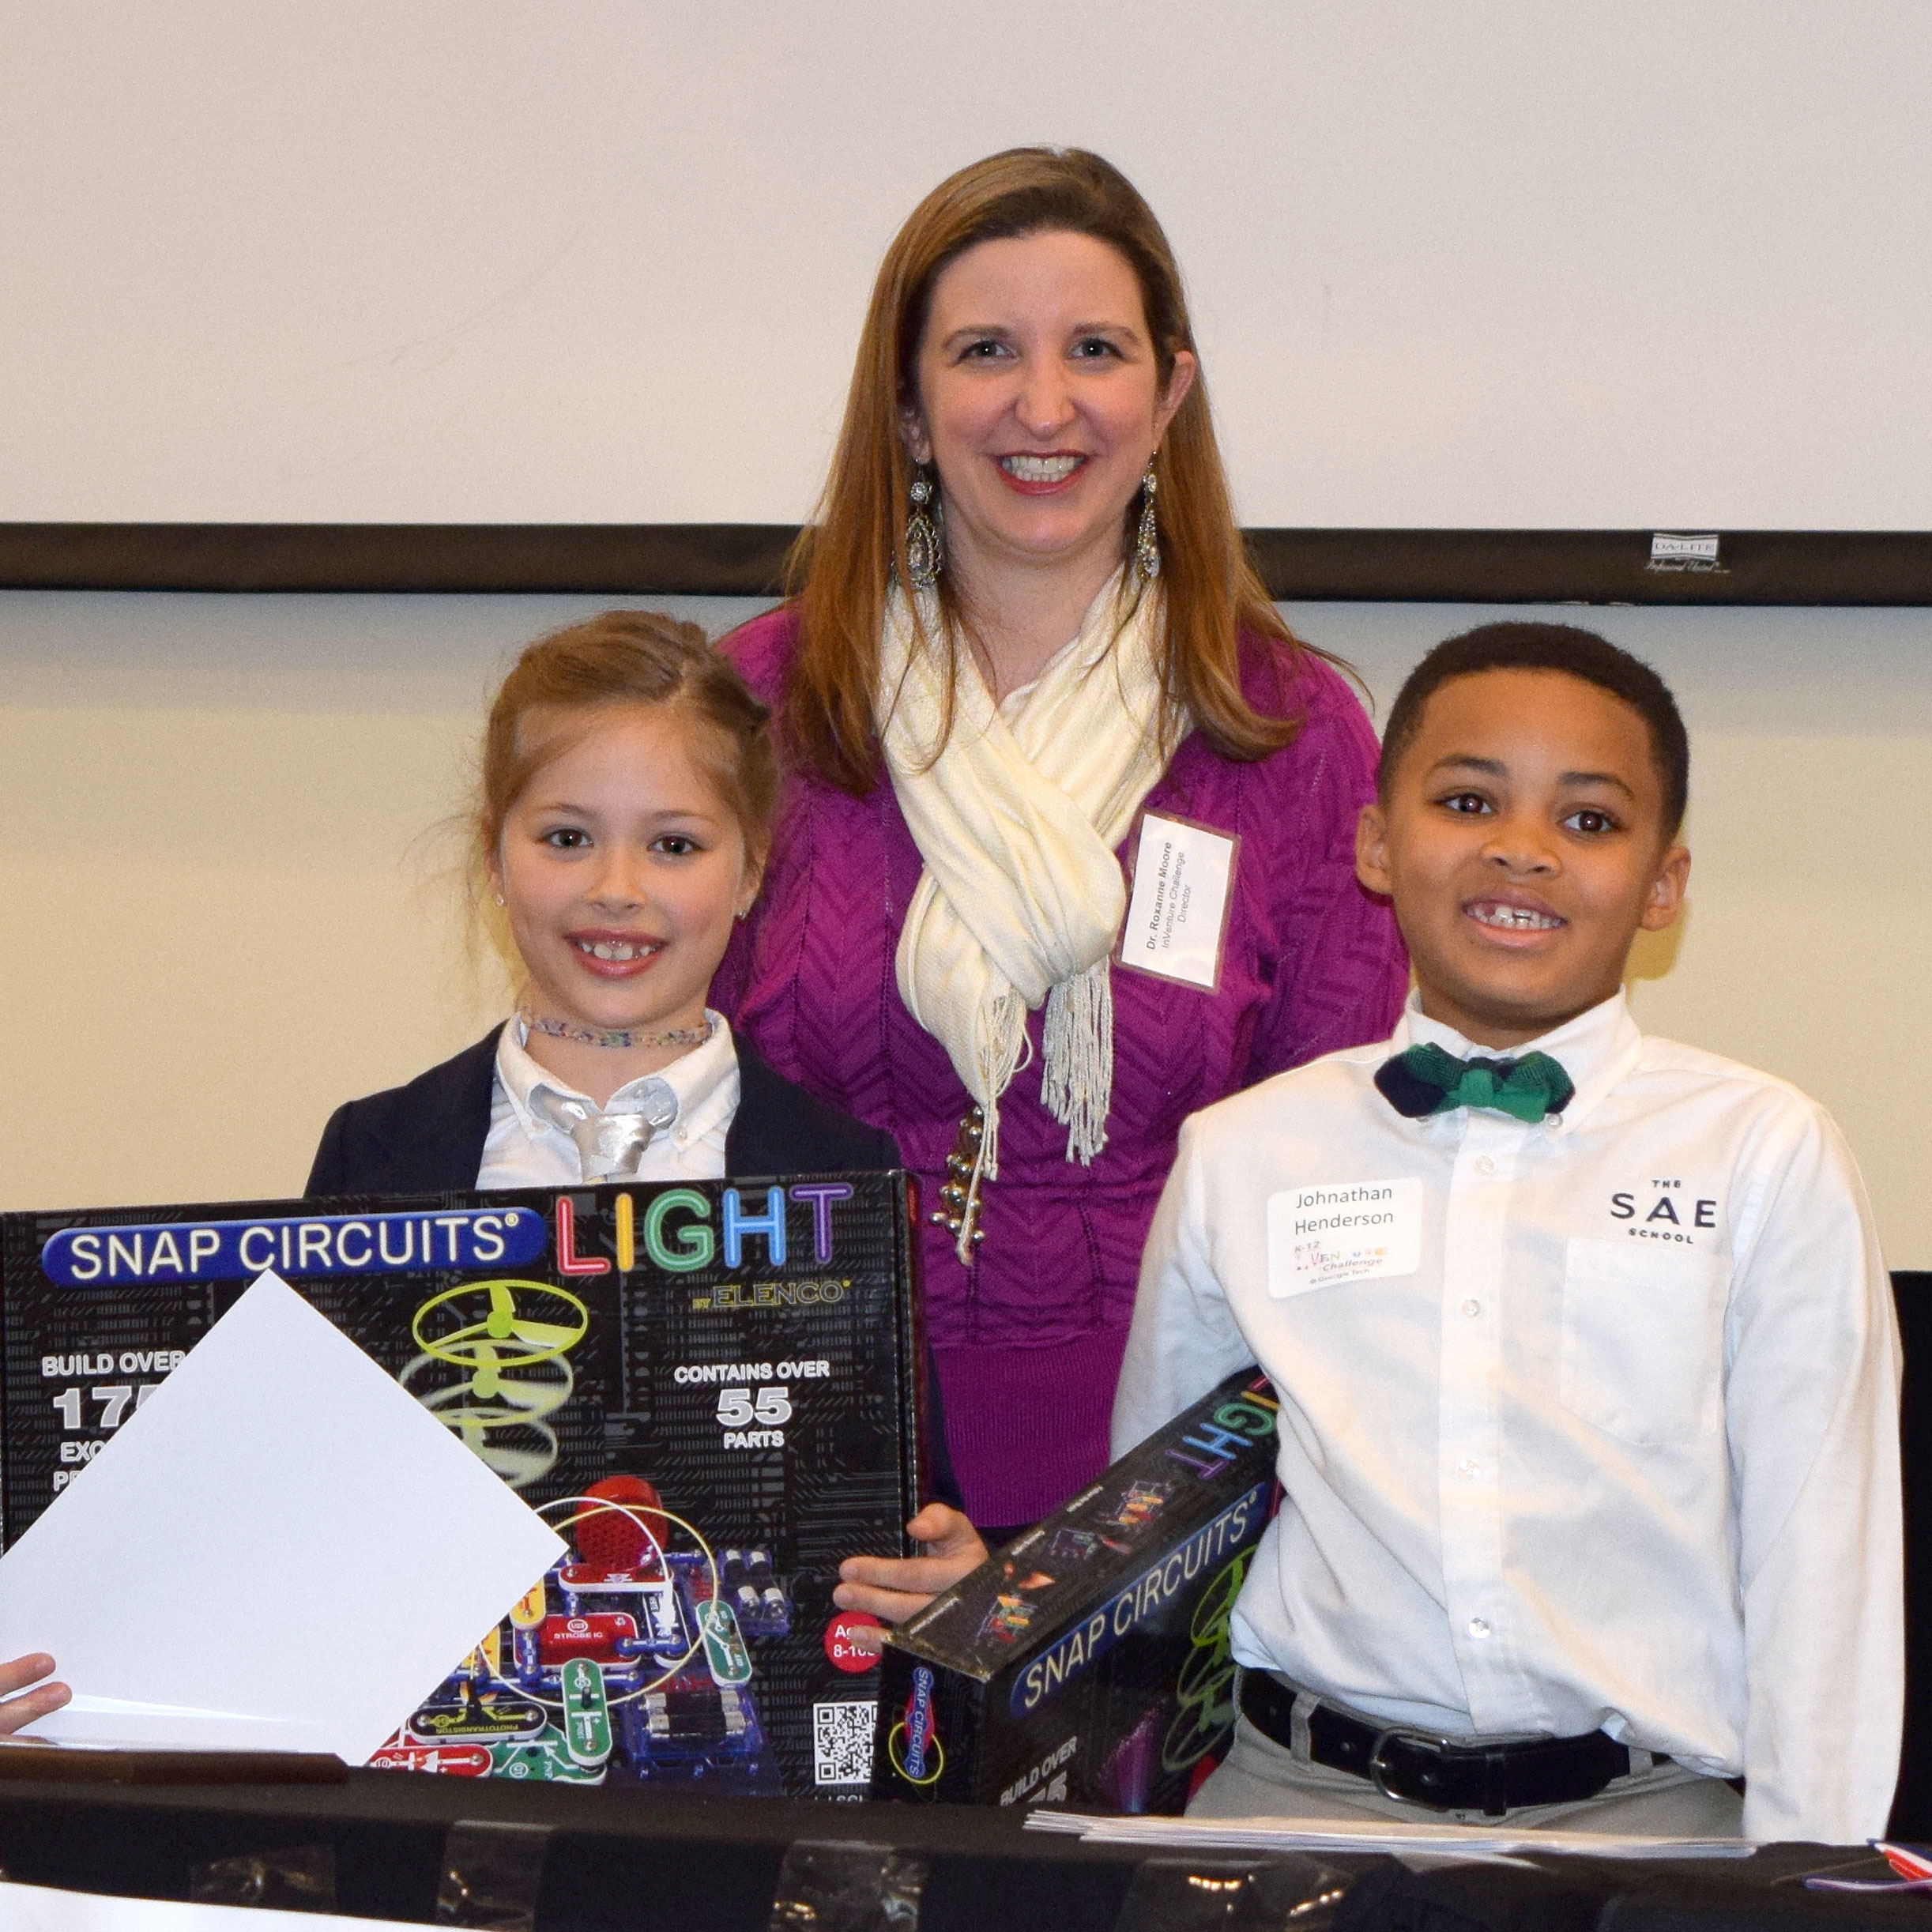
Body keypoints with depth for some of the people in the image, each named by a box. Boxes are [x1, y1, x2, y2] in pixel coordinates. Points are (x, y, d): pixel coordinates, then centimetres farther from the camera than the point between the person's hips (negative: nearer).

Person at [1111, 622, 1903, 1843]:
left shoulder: (1765, 1156, 6)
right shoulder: (1240, 1156, 11)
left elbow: (1822, 1560, 2)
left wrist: (1805, 1882, -5)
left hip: (1647, 1803, 0)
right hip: (1304, 1786, 1)